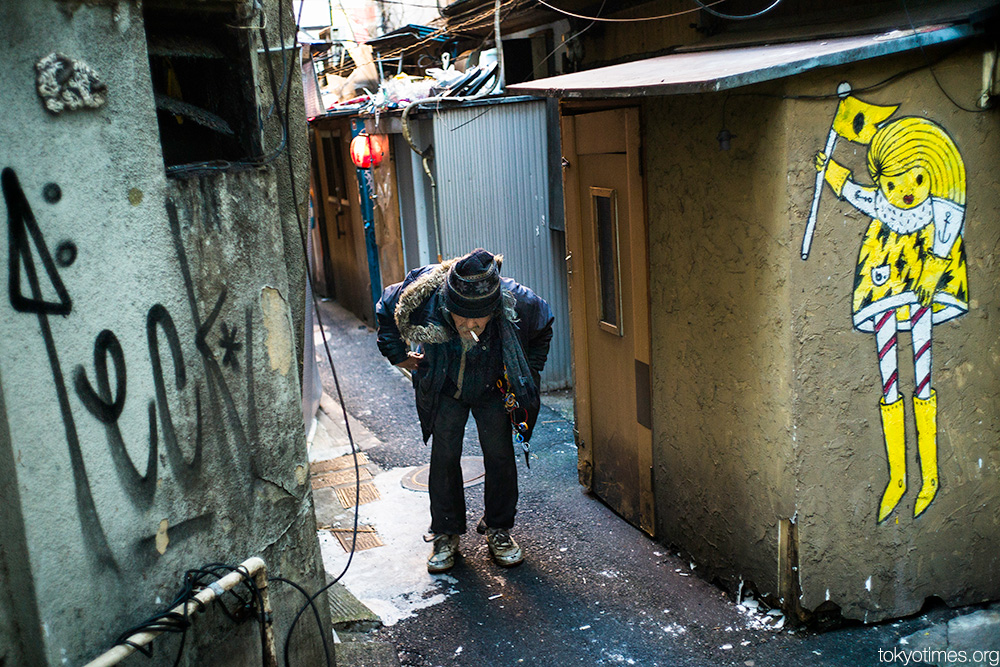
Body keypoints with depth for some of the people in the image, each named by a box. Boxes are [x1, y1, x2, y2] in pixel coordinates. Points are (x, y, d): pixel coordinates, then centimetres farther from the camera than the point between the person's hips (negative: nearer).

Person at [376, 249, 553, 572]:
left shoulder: (517, 303, -34)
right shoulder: (423, 300, -34)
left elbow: (542, 328, -7)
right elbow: (385, 310, -8)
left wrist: (528, 373, -3)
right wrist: (398, 355, -3)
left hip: (493, 390, 0)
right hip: (445, 390, 0)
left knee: (500, 456, 0)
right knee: (444, 457, -2)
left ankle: (498, 530, 20)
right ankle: (446, 534, 15)